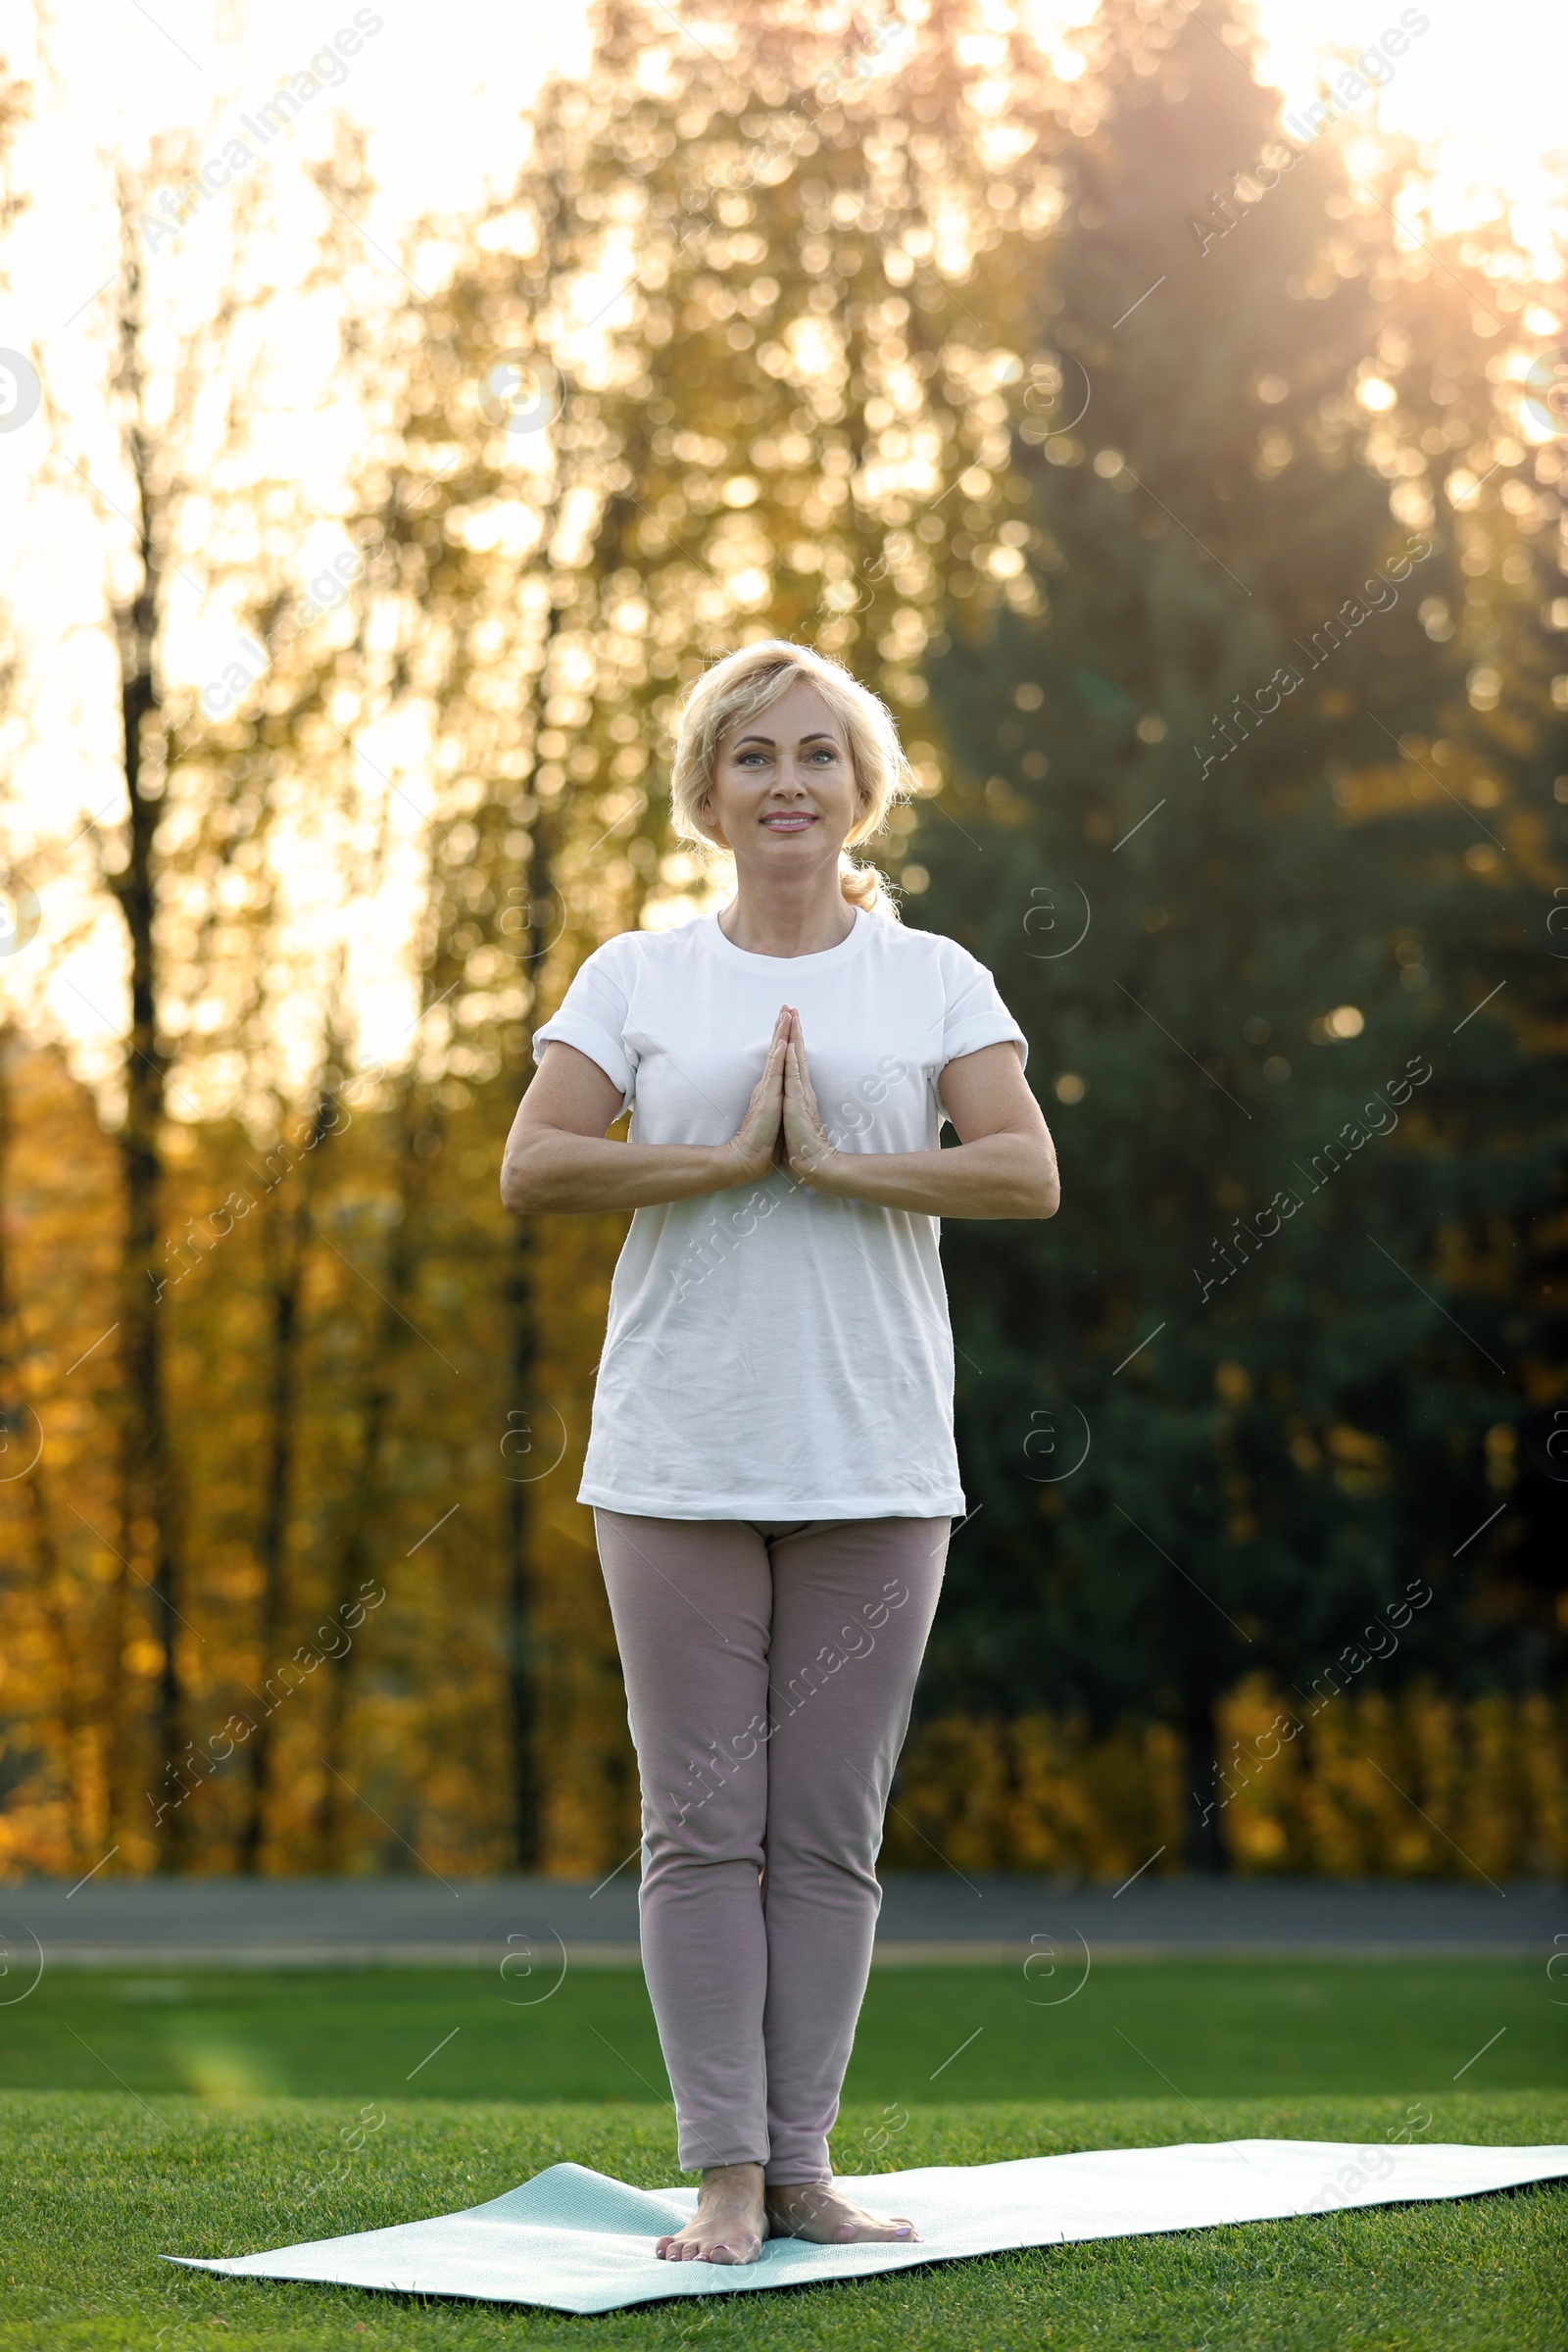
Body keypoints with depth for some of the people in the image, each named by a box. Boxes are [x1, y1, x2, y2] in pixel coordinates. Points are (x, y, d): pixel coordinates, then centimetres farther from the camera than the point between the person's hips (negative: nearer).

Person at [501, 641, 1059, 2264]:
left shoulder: (934, 979, 9)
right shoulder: (636, 978, 8)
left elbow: (1026, 1171, -5)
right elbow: (534, 1170, -5)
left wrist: (835, 1161, -14)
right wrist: (733, 1157, -13)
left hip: (874, 1462, 0)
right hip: (677, 1458, 0)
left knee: (829, 1830, 3)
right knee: (703, 1825, -1)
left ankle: (803, 2161, 11)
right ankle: (726, 2171, 4)